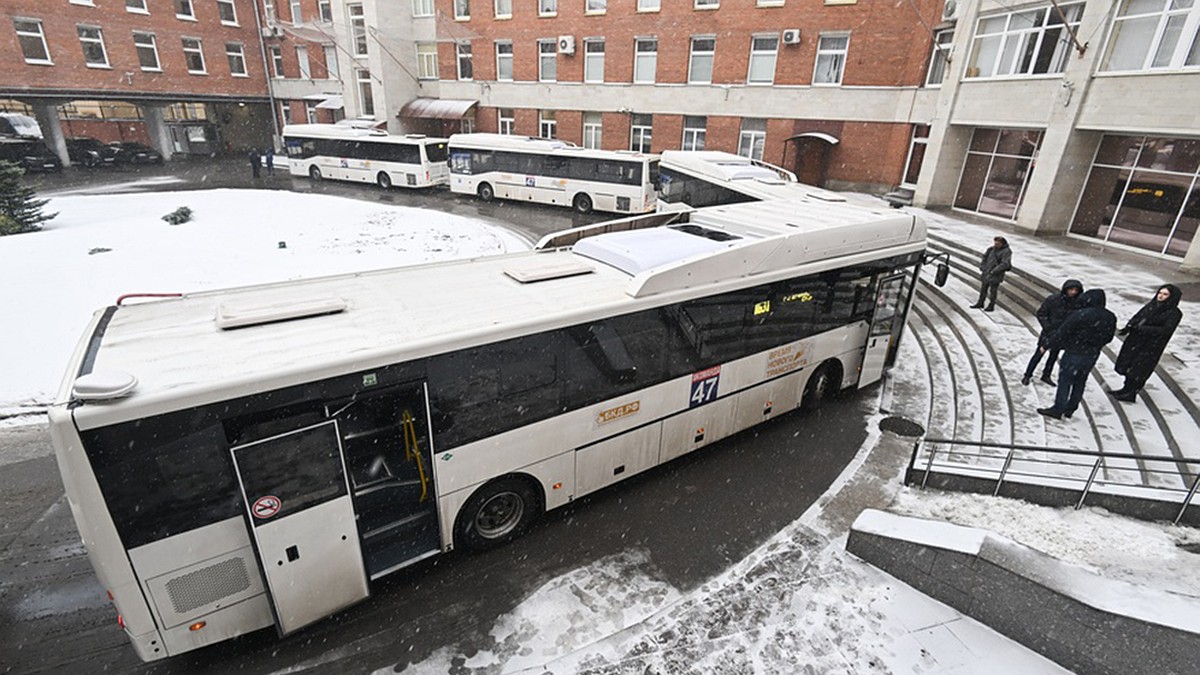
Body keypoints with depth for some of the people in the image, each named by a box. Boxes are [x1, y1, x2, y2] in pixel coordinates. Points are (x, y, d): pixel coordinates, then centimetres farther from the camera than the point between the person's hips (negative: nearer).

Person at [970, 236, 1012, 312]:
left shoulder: (1006, 251, -13)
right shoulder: (992, 249, 5)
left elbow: (1005, 264, -20)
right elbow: (985, 257, 16)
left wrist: (994, 271, -22)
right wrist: (982, 267, 4)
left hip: (996, 275, -6)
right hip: (986, 272, 6)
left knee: (992, 290, 1)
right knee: (983, 288, 14)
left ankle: (991, 306, 12)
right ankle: (980, 303, 27)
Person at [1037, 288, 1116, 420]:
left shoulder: (1080, 315, -21)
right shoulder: (1111, 317, 2)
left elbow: (1062, 333, -18)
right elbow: (1108, 338, 13)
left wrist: (1047, 345, -8)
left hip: (1074, 354, -7)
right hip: (1092, 355, 7)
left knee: (1064, 381, 3)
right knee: (1080, 382, 17)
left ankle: (1057, 410, 7)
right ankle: (1070, 409, 26)